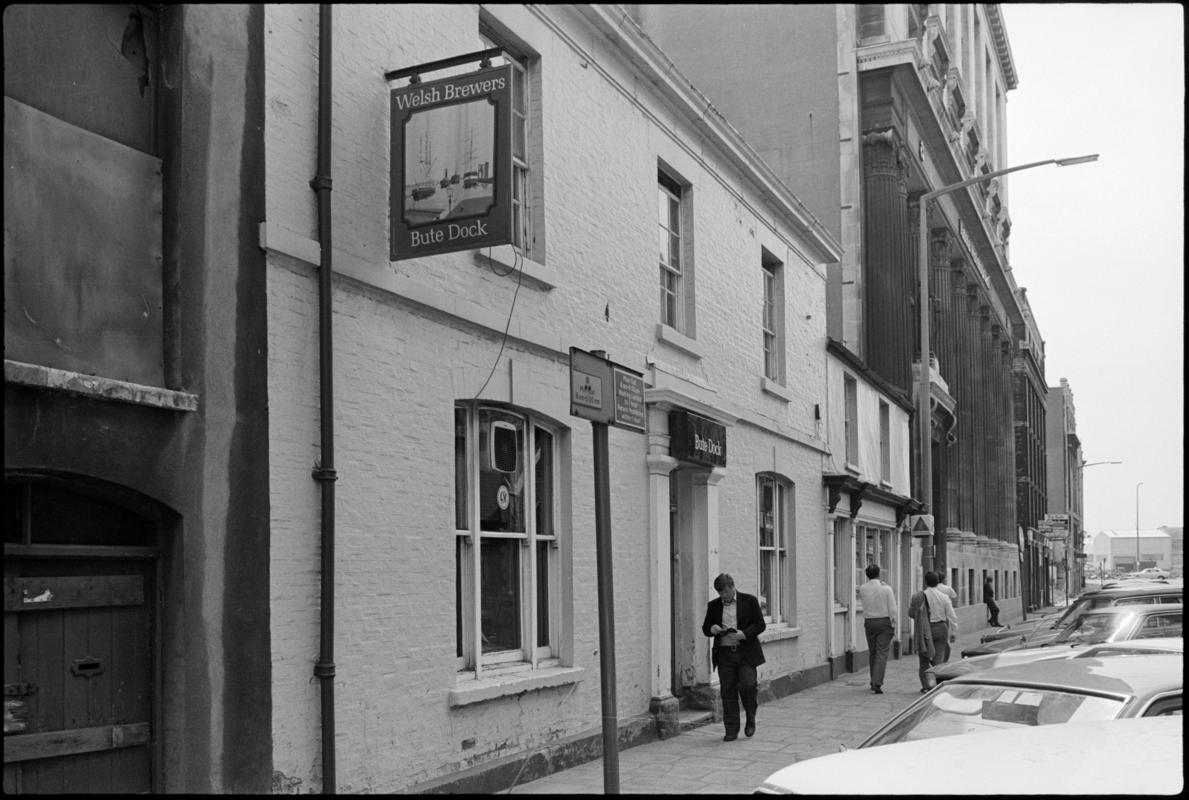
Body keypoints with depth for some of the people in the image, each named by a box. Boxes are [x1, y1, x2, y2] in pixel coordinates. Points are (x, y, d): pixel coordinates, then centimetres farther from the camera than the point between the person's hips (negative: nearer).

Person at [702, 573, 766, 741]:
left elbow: (760, 624, 0)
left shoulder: (749, 601, 3)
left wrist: (743, 634, -15)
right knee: (727, 691, 0)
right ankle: (731, 730, 7)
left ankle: (751, 719, 14)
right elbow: (705, 628, 16)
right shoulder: (713, 605, 11)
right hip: (724, 654, 3)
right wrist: (712, 629, -8)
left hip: (746, 653, -2)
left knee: (747, 685, -13)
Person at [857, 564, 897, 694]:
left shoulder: (863, 589, -4)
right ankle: (877, 683, -13)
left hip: (869, 623, 3)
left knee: (872, 653, 15)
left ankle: (874, 682, 23)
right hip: (884, 622, -3)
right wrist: (893, 625, 2)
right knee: (882, 654, -3)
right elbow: (893, 609, -9)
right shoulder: (886, 589, -9)